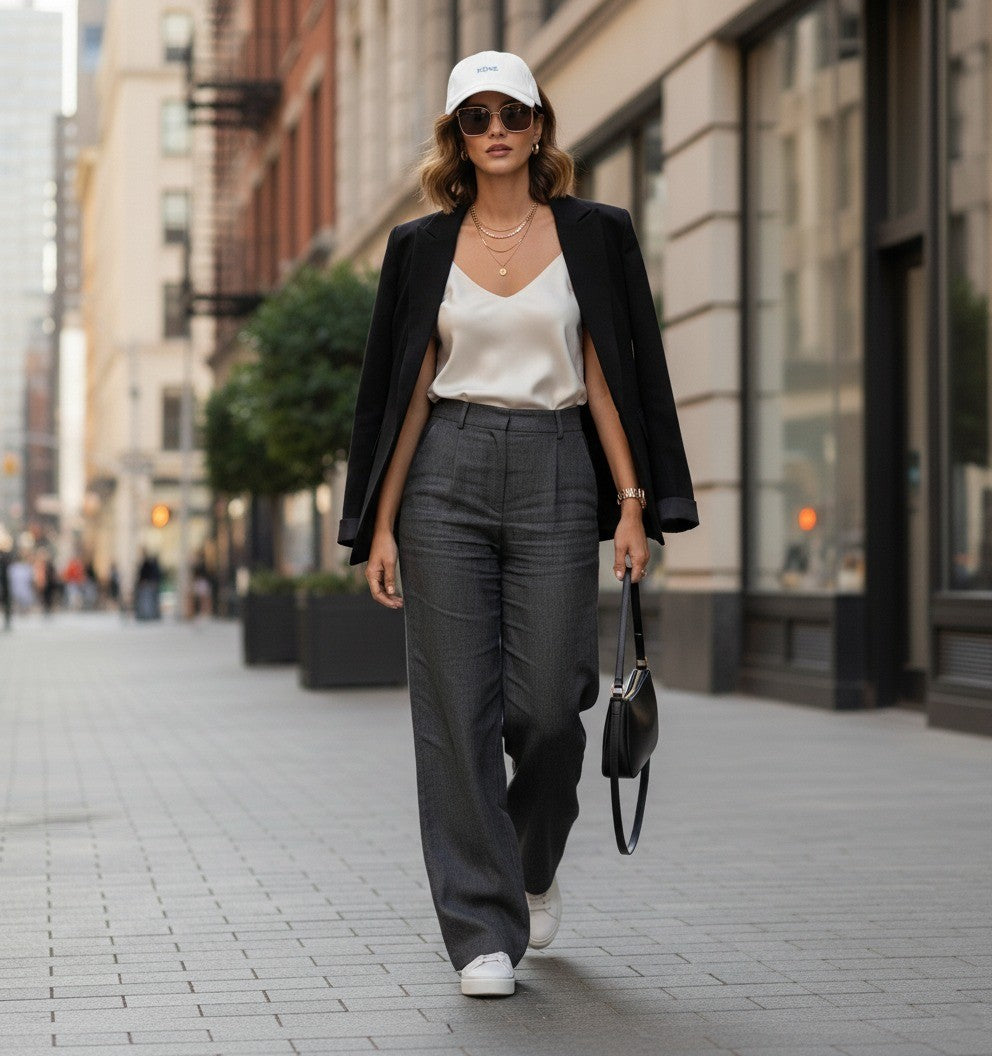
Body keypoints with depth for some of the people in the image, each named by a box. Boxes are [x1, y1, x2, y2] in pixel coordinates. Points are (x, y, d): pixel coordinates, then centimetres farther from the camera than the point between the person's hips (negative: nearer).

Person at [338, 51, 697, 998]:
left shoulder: (592, 235, 6)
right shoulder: (422, 246, 8)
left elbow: (610, 377, 3)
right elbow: (406, 389, 7)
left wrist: (634, 503, -5)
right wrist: (380, 525, 2)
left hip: (556, 475, -1)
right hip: (448, 474, 1)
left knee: (545, 704, -3)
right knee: (458, 708, -3)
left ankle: (535, 867, 29)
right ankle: (483, 930, 4)